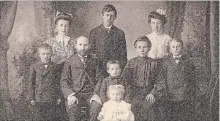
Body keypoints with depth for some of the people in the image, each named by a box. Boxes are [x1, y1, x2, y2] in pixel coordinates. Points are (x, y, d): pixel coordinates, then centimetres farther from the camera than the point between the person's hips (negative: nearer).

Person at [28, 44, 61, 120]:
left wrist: (58, 97, 5)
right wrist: (31, 98, 0)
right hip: (39, 98, -1)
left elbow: (57, 82, 7)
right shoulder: (34, 67, 0)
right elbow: (31, 83, 3)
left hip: (52, 99, 1)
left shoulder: (54, 67, 4)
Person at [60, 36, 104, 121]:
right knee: (72, 108, -34)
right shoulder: (69, 62, 11)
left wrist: (97, 94, -9)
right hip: (75, 94, -1)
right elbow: (64, 81, 5)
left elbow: (100, 80, 10)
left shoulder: (94, 62, 15)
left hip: (90, 94, 1)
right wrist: (70, 95, -13)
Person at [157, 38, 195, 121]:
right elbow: (161, 78, 8)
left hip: (185, 98, -1)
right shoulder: (166, 62, 6)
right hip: (169, 97, 1)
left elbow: (192, 79, 6)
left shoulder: (188, 61, 4)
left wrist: (192, 95, 4)